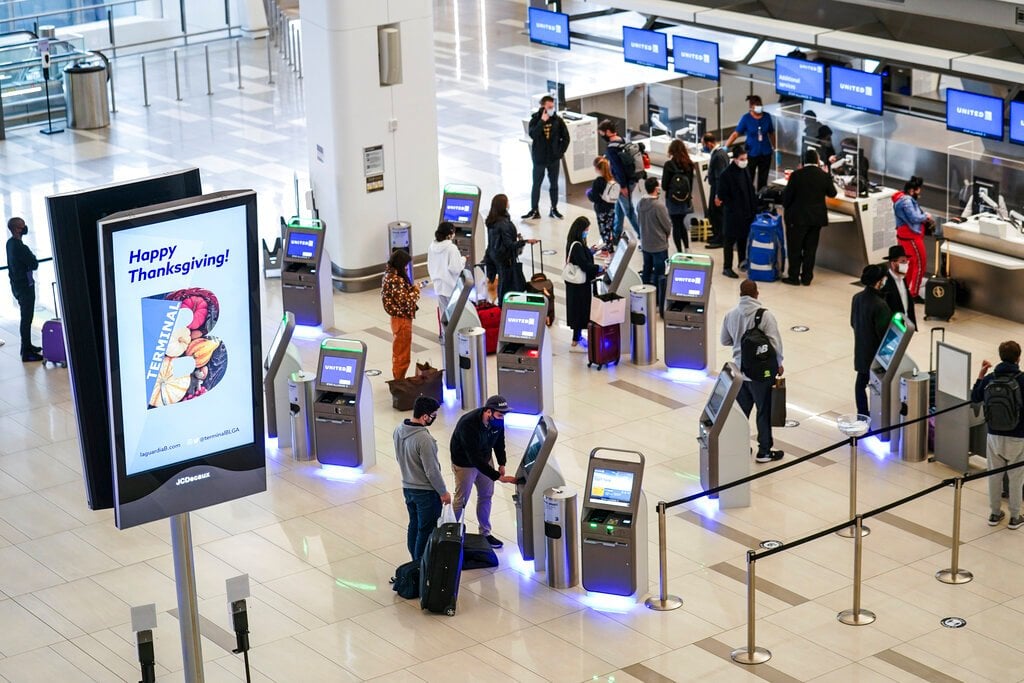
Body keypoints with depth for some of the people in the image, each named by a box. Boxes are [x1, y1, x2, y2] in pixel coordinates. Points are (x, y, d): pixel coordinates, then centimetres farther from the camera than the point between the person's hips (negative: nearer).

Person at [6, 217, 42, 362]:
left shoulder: (10, 243, 6)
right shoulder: (20, 247, -25)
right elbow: (34, 265, -20)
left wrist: (30, 258, 8)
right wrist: (33, 258, -1)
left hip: (17, 284, 10)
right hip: (25, 286, -10)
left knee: (26, 317, 21)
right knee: (26, 319, -5)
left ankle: (27, 346, 33)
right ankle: (26, 353, -2)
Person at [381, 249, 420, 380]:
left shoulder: (391, 275, 5)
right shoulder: (396, 280, -24)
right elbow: (404, 301, -26)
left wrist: (411, 289, 2)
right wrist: (415, 292, -12)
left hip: (399, 318, 10)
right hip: (402, 320, -10)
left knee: (398, 352, 20)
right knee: (403, 355, 2)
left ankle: (398, 380, 30)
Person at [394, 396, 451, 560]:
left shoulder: (399, 430, -3)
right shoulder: (424, 439, -28)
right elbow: (432, 471, -22)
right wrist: (443, 492, -10)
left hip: (407, 488, 8)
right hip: (426, 491, -8)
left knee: (414, 526, 20)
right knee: (426, 531, 4)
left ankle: (416, 562, 31)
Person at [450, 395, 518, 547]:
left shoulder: (497, 421, -19)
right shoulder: (468, 425, -40)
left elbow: (499, 441, 5)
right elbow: (475, 459, -39)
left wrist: (501, 464, 0)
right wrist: (498, 477, -39)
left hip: (485, 459, 6)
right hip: (465, 463, -6)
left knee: (486, 496, 14)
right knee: (461, 500, 5)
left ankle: (485, 533, 29)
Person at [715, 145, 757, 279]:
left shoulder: (745, 172, 5)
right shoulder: (726, 174, -16)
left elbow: (750, 192, 11)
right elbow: (722, 195, -15)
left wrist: (753, 210, 9)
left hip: (746, 212, 6)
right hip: (732, 214, -6)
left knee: (743, 238, 16)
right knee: (730, 240, 2)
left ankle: (742, 262, 31)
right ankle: (727, 267, 9)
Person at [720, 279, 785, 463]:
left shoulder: (730, 315, -1)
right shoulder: (764, 315, -17)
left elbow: (725, 341, 11)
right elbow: (775, 342, -17)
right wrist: (779, 364, -2)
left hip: (739, 370, 5)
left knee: (741, 410, 16)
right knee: (764, 411, 6)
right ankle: (764, 451, 12)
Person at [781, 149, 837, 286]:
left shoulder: (797, 175, -13)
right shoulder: (824, 176, -5)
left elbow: (787, 195, -7)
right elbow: (832, 193, 10)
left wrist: (786, 207, 12)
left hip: (798, 217, -3)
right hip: (817, 217, 3)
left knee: (795, 248, 7)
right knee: (810, 248, 11)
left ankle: (794, 277, 8)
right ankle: (807, 277, 13)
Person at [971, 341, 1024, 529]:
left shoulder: (989, 379, -6)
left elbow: (975, 398, 10)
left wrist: (981, 375, 14)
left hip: (994, 436, 3)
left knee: (995, 475, 16)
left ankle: (995, 513, 25)